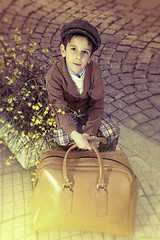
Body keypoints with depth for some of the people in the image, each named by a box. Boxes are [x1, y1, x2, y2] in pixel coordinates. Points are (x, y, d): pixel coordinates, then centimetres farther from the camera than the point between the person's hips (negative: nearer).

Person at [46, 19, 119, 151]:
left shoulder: (95, 72, -21)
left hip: (88, 110, 2)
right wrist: (75, 135, -41)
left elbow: (97, 104, -16)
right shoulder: (54, 76, -28)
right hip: (68, 112, -1)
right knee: (63, 140, -22)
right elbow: (60, 110, -27)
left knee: (113, 132, -7)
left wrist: (89, 132, -24)